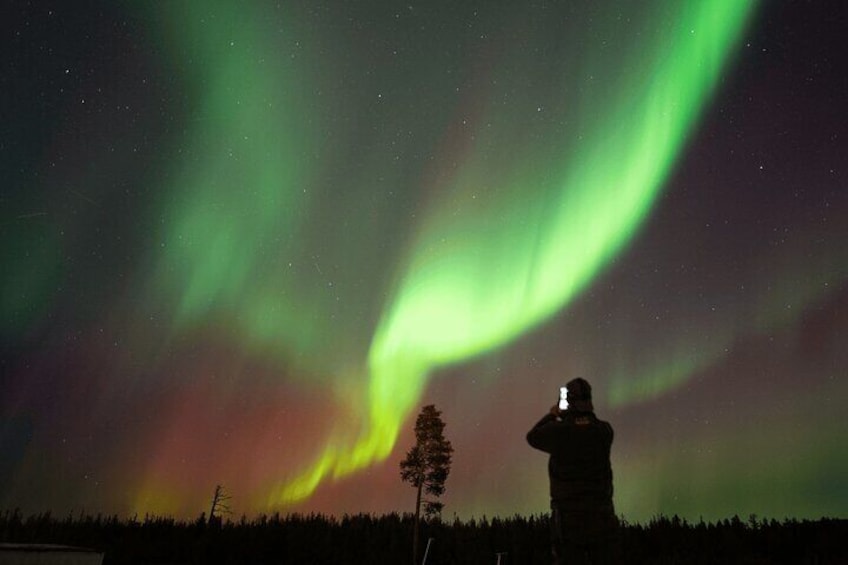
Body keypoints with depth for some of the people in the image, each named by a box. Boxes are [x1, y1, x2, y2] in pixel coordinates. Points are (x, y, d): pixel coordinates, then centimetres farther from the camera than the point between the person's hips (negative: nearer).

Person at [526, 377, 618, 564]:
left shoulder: (558, 431, -11)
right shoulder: (605, 430, -4)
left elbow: (532, 437, 10)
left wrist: (551, 415, 24)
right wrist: (567, 418, 26)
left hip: (569, 517, -3)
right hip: (602, 517, 3)